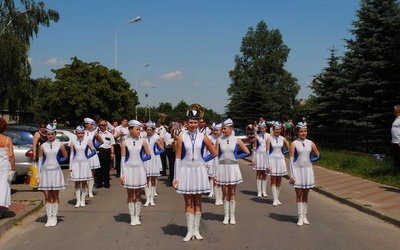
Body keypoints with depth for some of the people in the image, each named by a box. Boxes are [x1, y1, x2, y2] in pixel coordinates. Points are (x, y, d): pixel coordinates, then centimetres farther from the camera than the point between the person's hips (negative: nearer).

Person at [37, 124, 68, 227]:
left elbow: (65, 156, 13)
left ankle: (54, 217, 11)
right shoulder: (42, 146, 3)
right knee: (47, 196, 1)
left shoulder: (60, 145, 0)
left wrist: (57, 160, 3)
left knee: (55, 196, 4)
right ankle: (49, 218, 8)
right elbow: (40, 160, 6)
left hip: (56, 172, -1)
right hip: (45, 172, 1)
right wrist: (38, 174, 4)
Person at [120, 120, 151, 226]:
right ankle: (132, 217, 13)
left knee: (138, 194, 6)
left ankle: (137, 217, 16)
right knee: (130, 195, 5)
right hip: (129, 169, -1)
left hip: (139, 169, 1)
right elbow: (123, 159, -3)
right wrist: (122, 174, -5)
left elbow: (148, 155, 11)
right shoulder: (125, 143, -3)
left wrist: (140, 159, 1)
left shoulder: (143, 141, 0)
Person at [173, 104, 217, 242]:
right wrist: (176, 177, -5)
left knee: (197, 202, 8)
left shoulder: (203, 137, 0)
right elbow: (178, 158, -3)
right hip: (185, 171, -1)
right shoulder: (181, 137, -3)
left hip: (199, 171, 1)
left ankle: (196, 230, 16)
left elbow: (214, 153, 12)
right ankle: (190, 231, 11)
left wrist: (202, 160, 4)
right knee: (188, 202, 4)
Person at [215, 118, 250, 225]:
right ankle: (226, 215, 11)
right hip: (222, 167, 1)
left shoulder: (236, 140, -2)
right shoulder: (219, 140, -1)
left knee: (232, 192, 5)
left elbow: (247, 152, 5)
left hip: (232, 167, 0)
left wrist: (236, 156, 1)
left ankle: (232, 215, 12)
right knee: (225, 192, 4)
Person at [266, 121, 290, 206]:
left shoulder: (283, 139, 2)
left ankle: (277, 198, 17)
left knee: (279, 181, 8)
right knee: (273, 180, -1)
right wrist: (268, 165, -11)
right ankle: (275, 199, 1)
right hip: (272, 160, -3)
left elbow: (289, 149, 14)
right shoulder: (270, 139, -5)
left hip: (281, 160, 3)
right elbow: (267, 152, -7)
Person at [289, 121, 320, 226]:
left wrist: (309, 161, 4)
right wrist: (292, 175, -13)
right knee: (299, 194, 0)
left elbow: (318, 156, 17)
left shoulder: (310, 143, 4)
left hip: (308, 170, 3)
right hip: (297, 170, -3)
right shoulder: (294, 144, -5)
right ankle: (300, 217, 5)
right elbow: (291, 159, -8)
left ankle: (304, 216, 17)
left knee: (305, 194, 9)